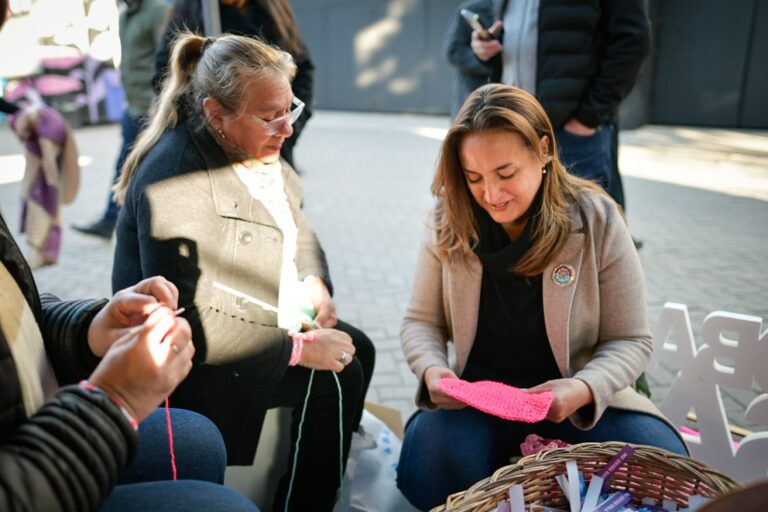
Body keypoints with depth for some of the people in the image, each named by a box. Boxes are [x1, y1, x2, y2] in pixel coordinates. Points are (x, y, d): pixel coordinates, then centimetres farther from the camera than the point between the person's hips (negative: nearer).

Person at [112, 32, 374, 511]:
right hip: (190, 362, -9)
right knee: (335, 379, -15)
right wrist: (298, 348, -28)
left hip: (259, 318, 9)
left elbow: (295, 224, 14)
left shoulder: (258, 151, -2)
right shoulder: (177, 179, -29)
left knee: (357, 350, 8)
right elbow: (187, 326, -30)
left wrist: (315, 282, -5)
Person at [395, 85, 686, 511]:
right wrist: (432, 369, -20)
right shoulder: (450, 224, -6)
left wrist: (583, 389, -26)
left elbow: (629, 341, -5)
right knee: (428, 474, -28)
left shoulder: (597, 221, -10)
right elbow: (420, 321, 3)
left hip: (580, 404, 0)